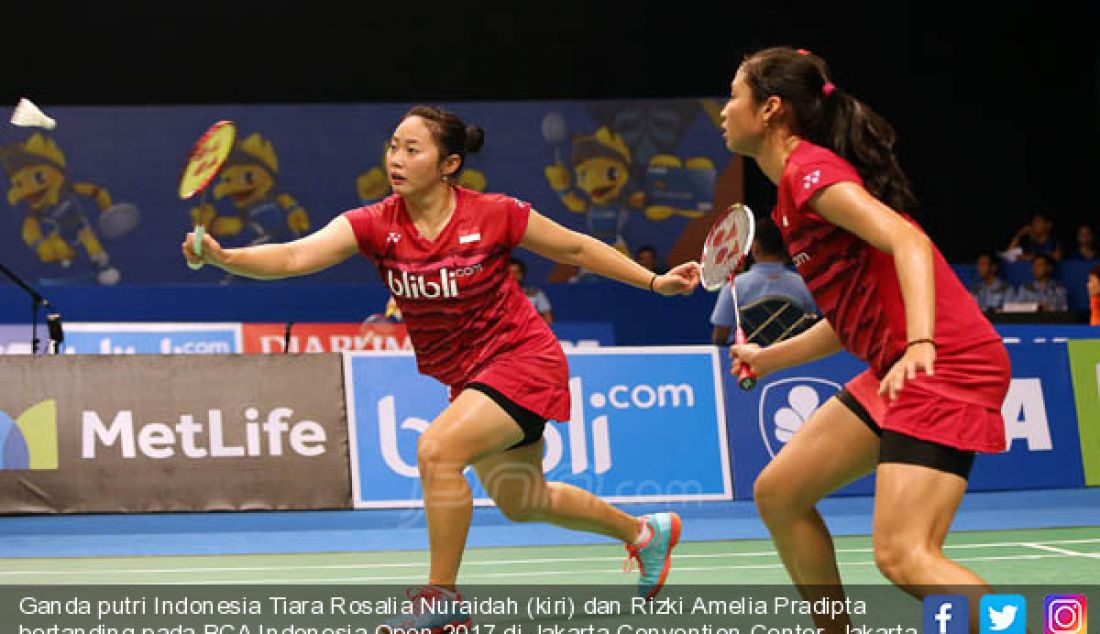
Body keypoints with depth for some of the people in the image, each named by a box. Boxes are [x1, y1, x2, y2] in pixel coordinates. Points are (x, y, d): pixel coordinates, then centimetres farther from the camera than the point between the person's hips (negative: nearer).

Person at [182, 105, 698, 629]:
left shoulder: (493, 215, -19)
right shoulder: (375, 225, -12)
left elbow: (575, 248, -3)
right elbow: (295, 257, -27)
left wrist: (654, 281, 0)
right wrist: (222, 256, -43)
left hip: (522, 359, -6)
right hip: (466, 378, 6)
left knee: (437, 448, -28)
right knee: (520, 503, 23)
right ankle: (644, 532, 49)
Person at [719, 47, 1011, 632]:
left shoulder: (809, 169, -9)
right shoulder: (801, 181, 19)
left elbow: (908, 243, -23)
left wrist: (920, 345, -37)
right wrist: (768, 358, 31)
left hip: (947, 366, -10)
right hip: (898, 370, 10)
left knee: (903, 555, -20)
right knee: (777, 494, 13)